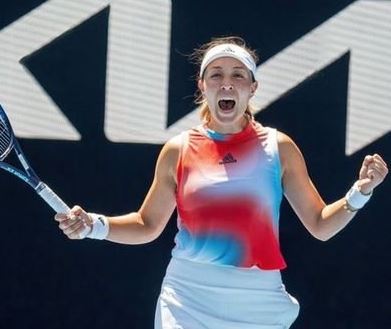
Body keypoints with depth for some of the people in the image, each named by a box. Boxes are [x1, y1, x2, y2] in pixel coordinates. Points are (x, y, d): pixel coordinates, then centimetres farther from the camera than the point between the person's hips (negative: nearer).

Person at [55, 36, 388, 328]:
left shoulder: (279, 148, 2)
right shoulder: (178, 151, 4)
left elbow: (320, 225, 6)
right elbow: (148, 225, 16)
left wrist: (359, 193, -10)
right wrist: (94, 225, 0)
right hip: (188, 301, 0)